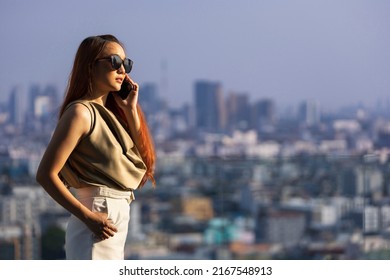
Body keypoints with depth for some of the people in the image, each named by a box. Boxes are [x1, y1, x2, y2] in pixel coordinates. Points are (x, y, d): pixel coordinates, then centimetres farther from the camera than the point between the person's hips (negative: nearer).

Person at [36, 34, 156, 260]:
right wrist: (88, 217, -22)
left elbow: (143, 163, 8)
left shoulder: (110, 112, 14)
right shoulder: (81, 112, -10)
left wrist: (130, 110, 3)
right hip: (97, 224, -9)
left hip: (118, 220, 9)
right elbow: (46, 174, -16)